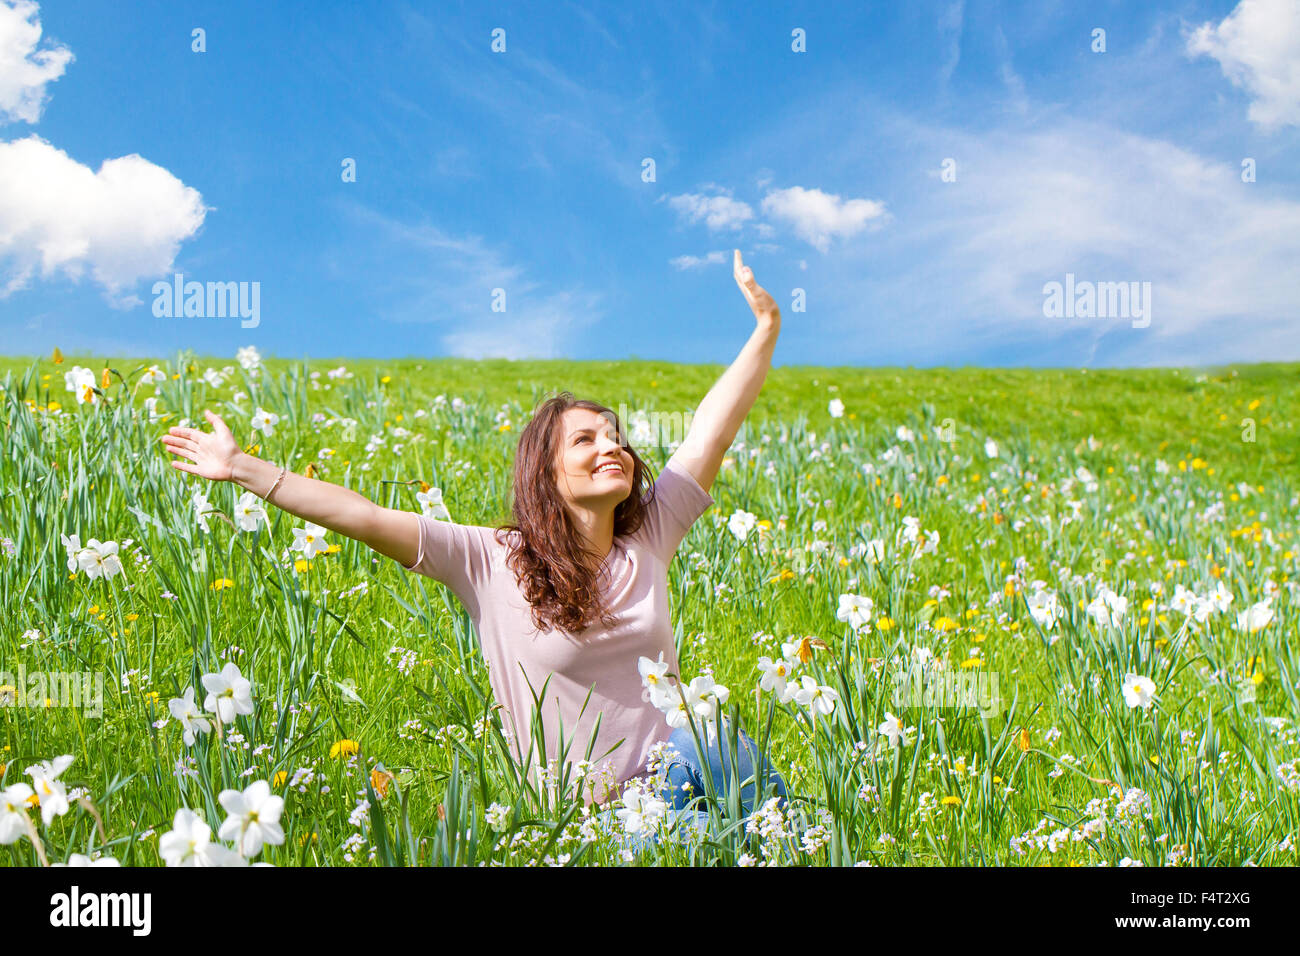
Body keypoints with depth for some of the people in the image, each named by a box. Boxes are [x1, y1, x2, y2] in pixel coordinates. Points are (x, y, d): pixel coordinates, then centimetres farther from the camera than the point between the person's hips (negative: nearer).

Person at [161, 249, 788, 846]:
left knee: (713, 748, -31)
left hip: (672, 782, 4)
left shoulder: (647, 540, 8)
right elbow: (363, 517, -9)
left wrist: (766, 327, 5)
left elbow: (712, 432, 7)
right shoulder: (491, 563, -3)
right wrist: (244, 470, -13)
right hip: (579, 810, -4)